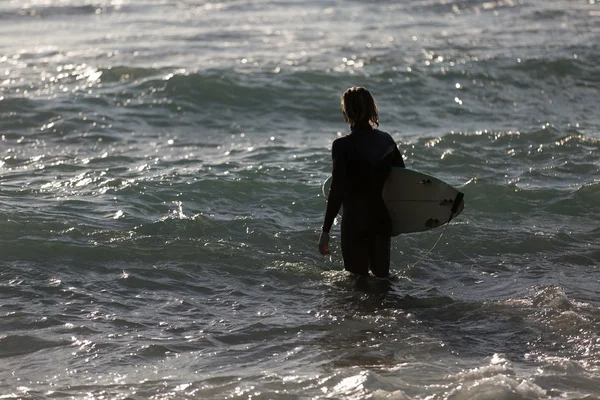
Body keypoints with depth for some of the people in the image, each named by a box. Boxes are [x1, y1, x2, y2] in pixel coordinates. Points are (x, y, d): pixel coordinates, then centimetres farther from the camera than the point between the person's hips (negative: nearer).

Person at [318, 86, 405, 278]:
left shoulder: (342, 146, -15)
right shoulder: (387, 140, 1)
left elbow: (337, 191, -18)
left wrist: (325, 231, -13)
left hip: (355, 222, -6)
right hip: (384, 220, 6)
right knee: (381, 277, 19)